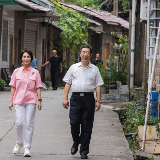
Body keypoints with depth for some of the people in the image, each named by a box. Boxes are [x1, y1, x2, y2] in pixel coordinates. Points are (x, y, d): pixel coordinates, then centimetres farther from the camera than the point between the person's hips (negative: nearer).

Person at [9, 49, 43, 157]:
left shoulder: (35, 72, 6)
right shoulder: (17, 72, 8)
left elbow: (38, 87, 6)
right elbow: (13, 87, 9)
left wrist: (39, 100, -3)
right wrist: (11, 101, 5)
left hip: (31, 101, 0)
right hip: (19, 100, 0)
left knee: (29, 124, -3)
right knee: (19, 123, -10)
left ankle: (27, 147, 3)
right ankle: (19, 143, 14)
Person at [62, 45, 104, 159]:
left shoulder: (94, 69, 11)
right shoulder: (74, 68, 12)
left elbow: (98, 85, 9)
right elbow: (68, 83, 10)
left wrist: (98, 101, 0)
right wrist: (65, 98, 1)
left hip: (88, 98, 0)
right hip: (76, 97, 0)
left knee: (87, 126, 0)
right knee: (74, 123, -8)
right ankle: (76, 143, 20)